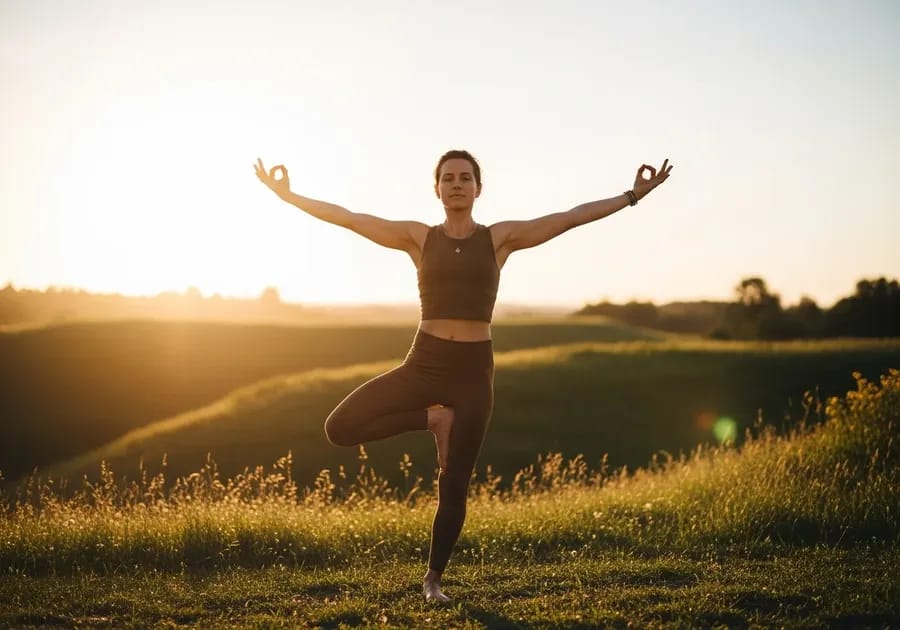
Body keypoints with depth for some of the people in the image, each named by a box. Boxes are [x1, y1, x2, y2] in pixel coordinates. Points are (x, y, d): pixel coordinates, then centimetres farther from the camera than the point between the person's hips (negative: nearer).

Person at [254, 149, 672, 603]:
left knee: (453, 486, 4)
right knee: (339, 428, -14)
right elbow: (348, 218, 2)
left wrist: (632, 196, -4)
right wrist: (288, 196, -2)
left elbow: (572, 217, 0)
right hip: (423, 362, 1)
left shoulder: (501, 238, 3)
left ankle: (433, 578, 24)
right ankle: (432, 418, 4)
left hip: (473, 369, -1)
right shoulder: (418, 237, 3)